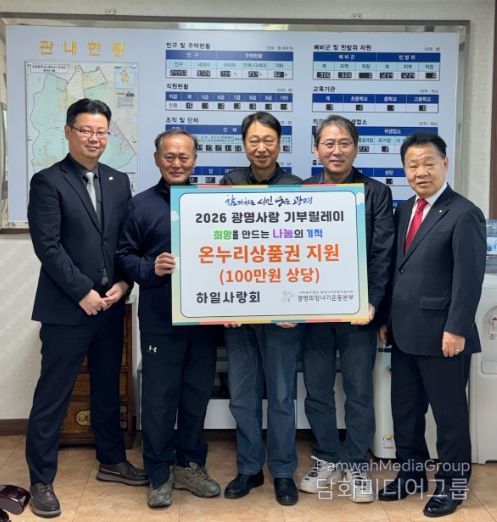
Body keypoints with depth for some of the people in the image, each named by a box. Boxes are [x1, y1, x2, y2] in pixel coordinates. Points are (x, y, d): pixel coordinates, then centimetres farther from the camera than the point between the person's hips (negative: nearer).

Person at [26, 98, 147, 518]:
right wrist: (83, 293, -15)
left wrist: (122, 284, -5)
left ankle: (112, 461, 34)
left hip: (110, 305, 5)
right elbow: (47, 245, -13)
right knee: (52, 396, 4)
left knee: (108, 389, 18)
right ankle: (41, 481, 17)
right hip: (66, 308, -5)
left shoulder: (119, 181, 10)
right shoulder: (48, 181, -5)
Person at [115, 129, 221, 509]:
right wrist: (150, 268, -18)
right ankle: (160, 474, 20)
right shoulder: (142, 205, 1)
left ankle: (190, 465, 29)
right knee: (159, 398, 5)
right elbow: (125, 256, 1)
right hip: (160, 320, -2)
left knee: (197, 395, 12)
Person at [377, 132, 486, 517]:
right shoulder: (404, 210, 11)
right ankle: (411, 474, 34)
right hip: (404, 332, 7)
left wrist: (456, 329, -19)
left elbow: (469, 279, -16)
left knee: (449, 413, 9)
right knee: (404, 409, 17)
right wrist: (387, 318, 14)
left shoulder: (464, 214, -12)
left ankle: (452, 485, 26)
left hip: (441, 335, -7)